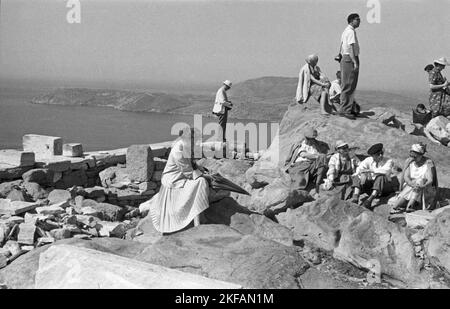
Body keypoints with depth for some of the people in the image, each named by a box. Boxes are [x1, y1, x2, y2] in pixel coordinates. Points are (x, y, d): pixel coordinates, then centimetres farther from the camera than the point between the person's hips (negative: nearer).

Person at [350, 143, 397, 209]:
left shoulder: (389, 161, -4)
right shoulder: (369, 160, 5)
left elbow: (385, 171, -25)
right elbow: (360, 168, -9)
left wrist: (370, 170, -30)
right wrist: (362, 175, -33)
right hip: (371, 185, 3)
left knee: (380, 176, -35)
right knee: (357, 177, -18)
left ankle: (370, 200, -49)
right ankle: (355, 198, -39)